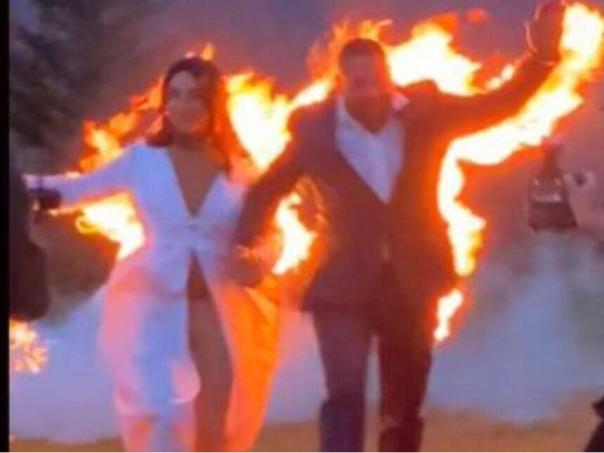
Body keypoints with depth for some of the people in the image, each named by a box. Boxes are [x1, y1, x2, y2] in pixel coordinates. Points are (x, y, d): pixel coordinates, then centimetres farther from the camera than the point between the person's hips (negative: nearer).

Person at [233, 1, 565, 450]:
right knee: (345, 395, -18)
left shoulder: (425, 111, -4)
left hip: (412, 281, 3)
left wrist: (542, 57, -17)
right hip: (345, 283, -3)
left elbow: (499, 105, -1)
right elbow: (269, 187, 5)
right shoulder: (314, 127, -8)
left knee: (405, 405, 15)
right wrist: (246, 243, -10)